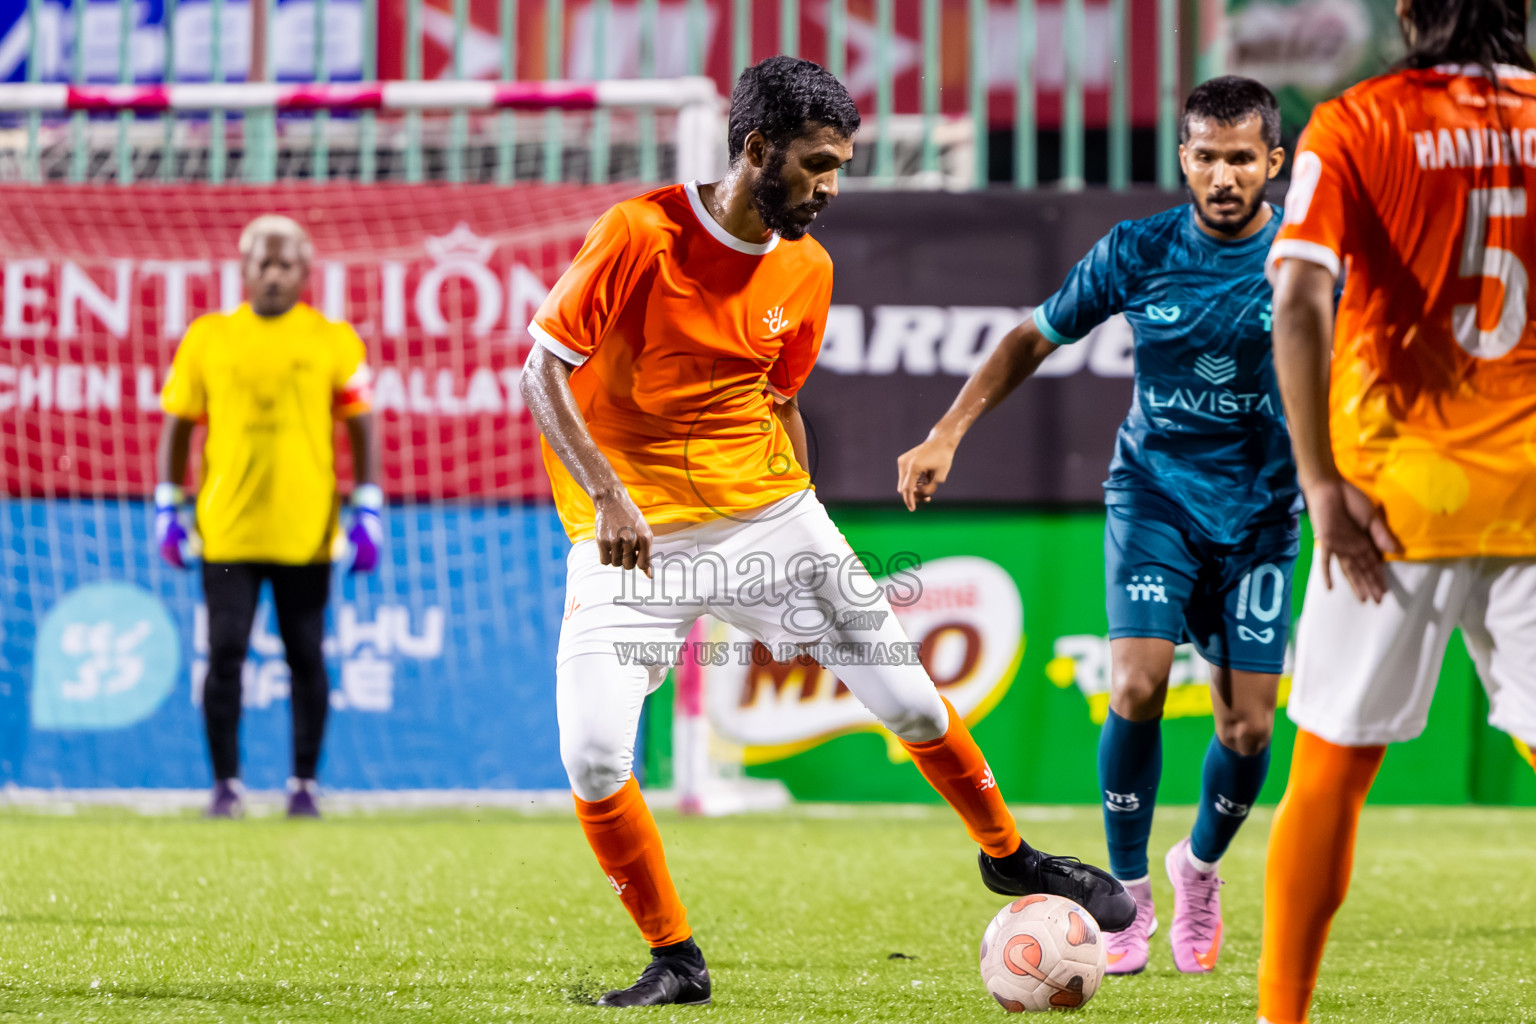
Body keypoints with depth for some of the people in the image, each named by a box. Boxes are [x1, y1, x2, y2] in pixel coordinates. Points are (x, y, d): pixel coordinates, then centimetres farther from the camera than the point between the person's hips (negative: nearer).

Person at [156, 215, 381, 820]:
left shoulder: (334, 341, 4)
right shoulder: (208, 338, 6)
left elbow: (361, 429, 6)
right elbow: (177, 424, 11)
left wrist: (367, 513, 0)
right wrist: (168, 508, 6)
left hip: (306, 532, 0)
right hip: (226, 530, 0)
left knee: (306, 657, 2)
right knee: (224, 654, -3)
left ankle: (304, 784, 12)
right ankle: (226, 785, 5)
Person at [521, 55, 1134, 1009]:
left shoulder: (807, 269, 2)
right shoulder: (641, 234, -15)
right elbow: (544, 369, -14)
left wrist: (806, 530, 15)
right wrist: (608, 494, -25)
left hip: (768, 513, 4)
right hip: (634, 535, -4)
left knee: (909, 695, 3)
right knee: (593, 760, -16)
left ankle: (1008, 856, 30)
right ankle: (675, 962, 3)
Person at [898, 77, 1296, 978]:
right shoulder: (1138, 252, -7)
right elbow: (1036, 337, 4)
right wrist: (948, 434, -3)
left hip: (1261, 511, 1)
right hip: (1154, 493, -1)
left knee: (1248, 728, -3)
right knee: (1138, 686, -20)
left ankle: (1201, 867, 29)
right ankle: (1128, 896, -2)